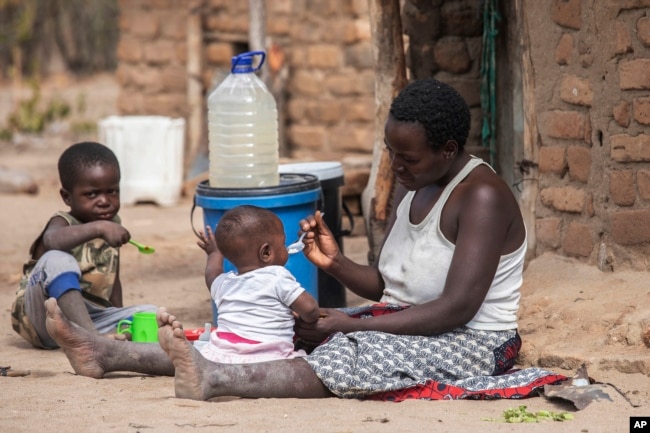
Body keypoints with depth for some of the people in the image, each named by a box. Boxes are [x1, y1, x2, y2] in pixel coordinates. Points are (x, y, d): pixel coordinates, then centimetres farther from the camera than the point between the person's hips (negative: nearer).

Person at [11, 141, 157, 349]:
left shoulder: (112, 226, 12)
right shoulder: (62, 222, -8)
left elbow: (113, 280, 20)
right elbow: (52, 240, -36)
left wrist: (120, 323, 9)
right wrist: (98, 228, -46)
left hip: (88, 316, 7)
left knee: (150, 313, -8)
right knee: (57, 260, -33)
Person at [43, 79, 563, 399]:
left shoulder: (481, 197, -17)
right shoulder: (413, 188, 11)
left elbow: (456, 309, -25)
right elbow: (387, 287, 13)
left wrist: (349, 325, -23)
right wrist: (336, 264, -8)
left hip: (469, 343, -8)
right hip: (398, 327, 8)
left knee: (349, 354, -35)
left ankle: (214, 379, -56)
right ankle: (110, 354, -13)